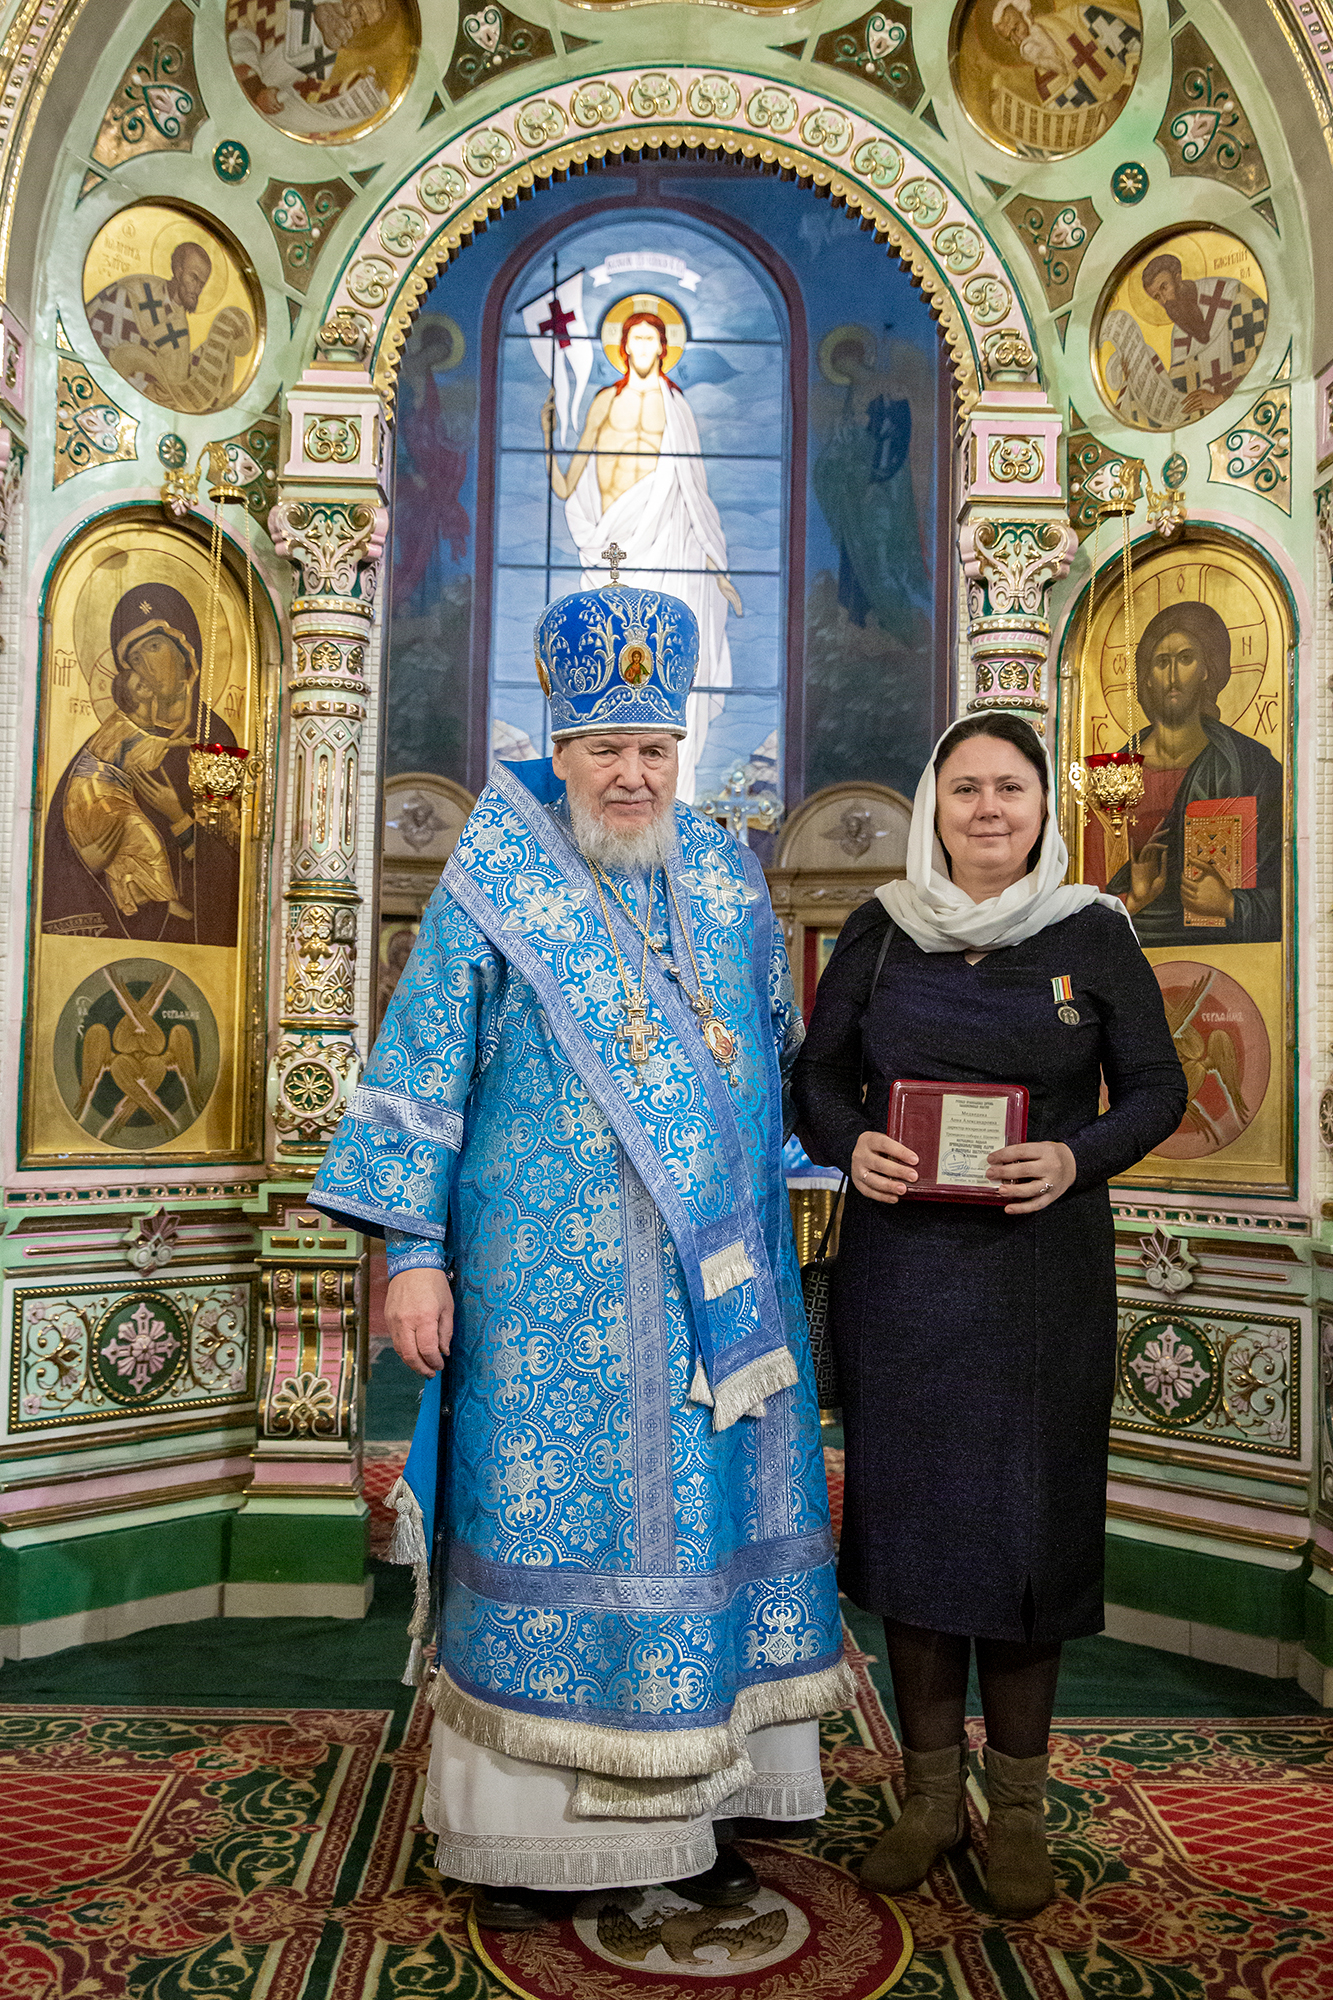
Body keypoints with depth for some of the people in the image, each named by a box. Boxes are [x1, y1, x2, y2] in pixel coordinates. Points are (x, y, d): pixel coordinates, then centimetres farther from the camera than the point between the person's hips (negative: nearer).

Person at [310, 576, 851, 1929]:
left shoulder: (728, 881, 9)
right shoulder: (493, 889, -2)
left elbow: (782, 1049, 19)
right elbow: (420, 1072, -4)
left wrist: (756, 1183, 17)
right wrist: (413, 1253, -8)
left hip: (714, 1278, 4)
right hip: (550, 1283, -4)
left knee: (705, 1512, 9)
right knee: (547, 1519, 2)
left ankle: (687, 1807, 25)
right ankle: (521, 1827, 18)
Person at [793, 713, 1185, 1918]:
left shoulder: (1093, 935, 1)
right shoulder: (881, 930, 5)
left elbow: (1156, 1088, 2)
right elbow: (817, 1072, 8)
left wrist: (1078, 1159, -16)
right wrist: (849, 1143, -12)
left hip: (1041, 1267, -1)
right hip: (901, 1264, 2)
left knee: (1030, 1516, 4)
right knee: (911, 1508, 7)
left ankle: (1017, 1805, 22)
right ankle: (932, 1790, 24)